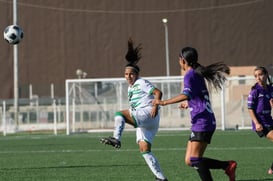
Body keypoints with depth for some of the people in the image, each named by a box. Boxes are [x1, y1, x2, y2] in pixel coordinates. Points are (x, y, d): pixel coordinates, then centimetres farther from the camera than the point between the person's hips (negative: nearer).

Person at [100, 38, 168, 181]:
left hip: (148, 114, -9)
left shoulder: (141, 83, -4)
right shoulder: (131, 88, 23)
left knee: (119, 114, -22)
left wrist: (155, 106, -30)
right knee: (144, 150, 1)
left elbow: (158, 92, -16)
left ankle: (116, 139, -42)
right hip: (142, 123, 9)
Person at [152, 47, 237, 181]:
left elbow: (186, 94, -29)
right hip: (200, 124, 9)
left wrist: (164, 102, -31)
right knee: (189, 161, 6)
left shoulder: (190, 75, -10)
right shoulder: (198, 74, 18)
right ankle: (228, 165, 7)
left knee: (194, 160, -15)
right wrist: (188, 104, 50)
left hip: (202, 123, -9)